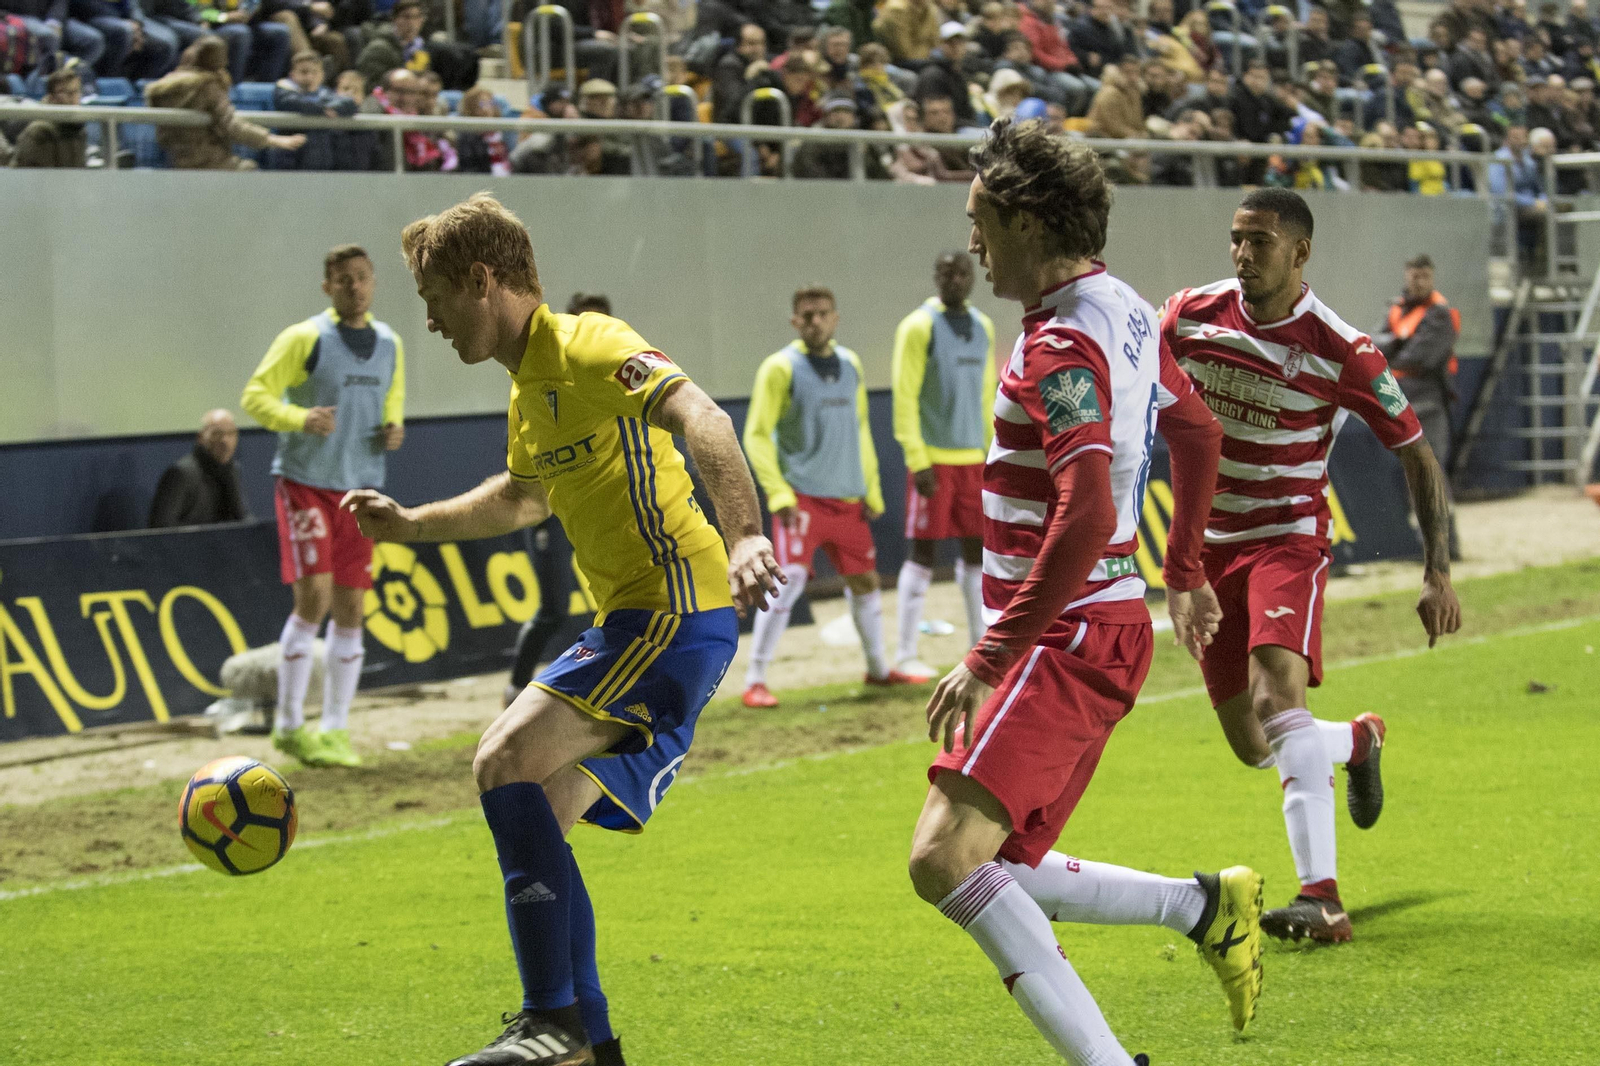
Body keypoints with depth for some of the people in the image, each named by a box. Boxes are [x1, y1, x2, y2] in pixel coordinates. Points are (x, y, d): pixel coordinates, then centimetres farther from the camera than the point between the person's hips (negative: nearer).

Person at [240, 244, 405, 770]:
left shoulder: (389, 343, 11)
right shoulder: (305, 338, -7)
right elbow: (255, 395, -9)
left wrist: (395, 428, 3)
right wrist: (301, 419, -26)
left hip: (360, 489, 6)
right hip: (305, 483, -5)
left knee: (350, 607, 4)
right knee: (313, 597, -13)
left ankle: (335, 730, 11)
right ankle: (289, 725, -1)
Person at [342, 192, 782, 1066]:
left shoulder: (588, 348, -13)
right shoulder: (531, 384, 18)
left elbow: (699, 419, -30)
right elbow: (523, 499, 39)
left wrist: (744, 536, -44)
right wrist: (410, 525, 38)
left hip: (676, 612, -10)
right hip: (636, 621, 10)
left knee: (506, 760, -19)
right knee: (532, 817, 9)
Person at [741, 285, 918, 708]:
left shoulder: (849, 364, 11)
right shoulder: (780, 368, -7)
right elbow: (757, 435, -7)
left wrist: (871, 489, 16)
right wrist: (778, 494, -15)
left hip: (848, 499, 6)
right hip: (803, 498, -6)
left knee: (865, 582, 13)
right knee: (788, 580, -17)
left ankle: (878, 668, 32)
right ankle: (754, 681, -12)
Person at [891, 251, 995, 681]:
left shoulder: (982, 326, 12)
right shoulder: (919, 327, -7)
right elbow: (904, 397, -10)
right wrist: (917, 461, -15)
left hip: (973, 459, 6)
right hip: (933, 459, -6)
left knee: (976, 548, 8)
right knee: (923, 550, -4)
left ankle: (978, 644, 17)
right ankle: (907, 654, 2)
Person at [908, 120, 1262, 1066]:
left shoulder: (1062, 346, -18)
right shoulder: (1123, 312, 13)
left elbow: (1087, 520, -28)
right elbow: (1199, 432, 28)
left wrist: (991, 656, -25)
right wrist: (1185, 574, 37)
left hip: (1067, 640, -10)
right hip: (1104, 629, 10)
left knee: (946, 861, -21)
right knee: (1004, 872, 14)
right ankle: (1207, 906, 16)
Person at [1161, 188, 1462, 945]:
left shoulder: (1341, 351, -14)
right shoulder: (1189, 317, -5)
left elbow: (1416, 453, -4)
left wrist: (1438, 574, -8)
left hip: (1288, 537, -4)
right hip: (1208, 543, 4)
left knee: (1278, 694, -29)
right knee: (1252, 747, 7)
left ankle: (1321, 895, -33)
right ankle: (1359, 740, 42)